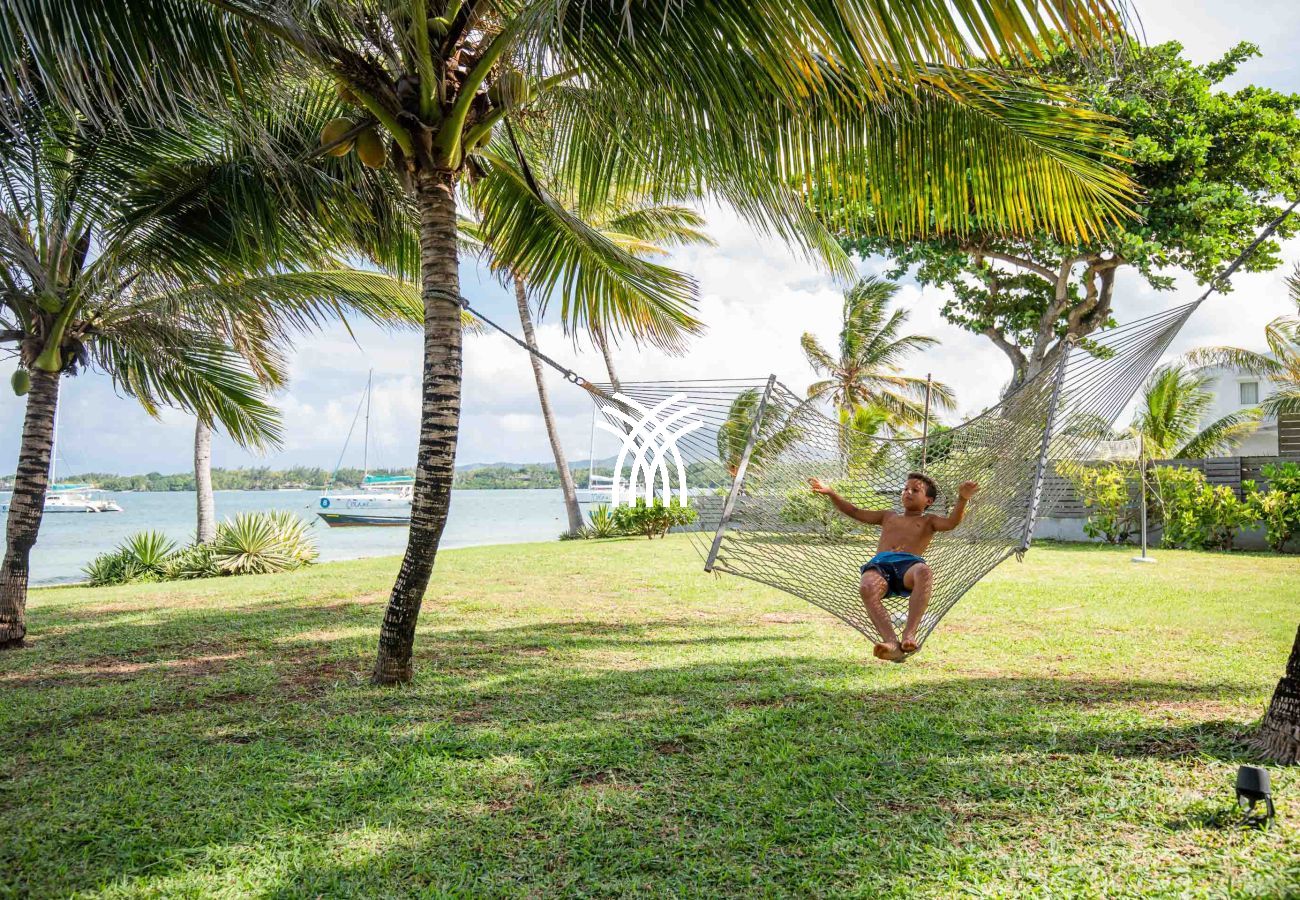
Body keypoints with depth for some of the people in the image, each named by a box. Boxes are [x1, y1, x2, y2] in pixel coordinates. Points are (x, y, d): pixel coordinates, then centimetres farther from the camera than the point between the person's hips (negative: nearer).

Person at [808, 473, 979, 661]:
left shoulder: (928, 521, 27)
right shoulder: (889, 516, 38)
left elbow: (951, 522, 7)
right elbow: (856, 512, 34)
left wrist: (962, 499, -12)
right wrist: (830, 493, 24)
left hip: (909, 566, -2)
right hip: (879, 564, 2)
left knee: (924, 572, -41)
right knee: (868, 587, -36)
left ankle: (909, 633, -46)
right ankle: (891, 642, -50)